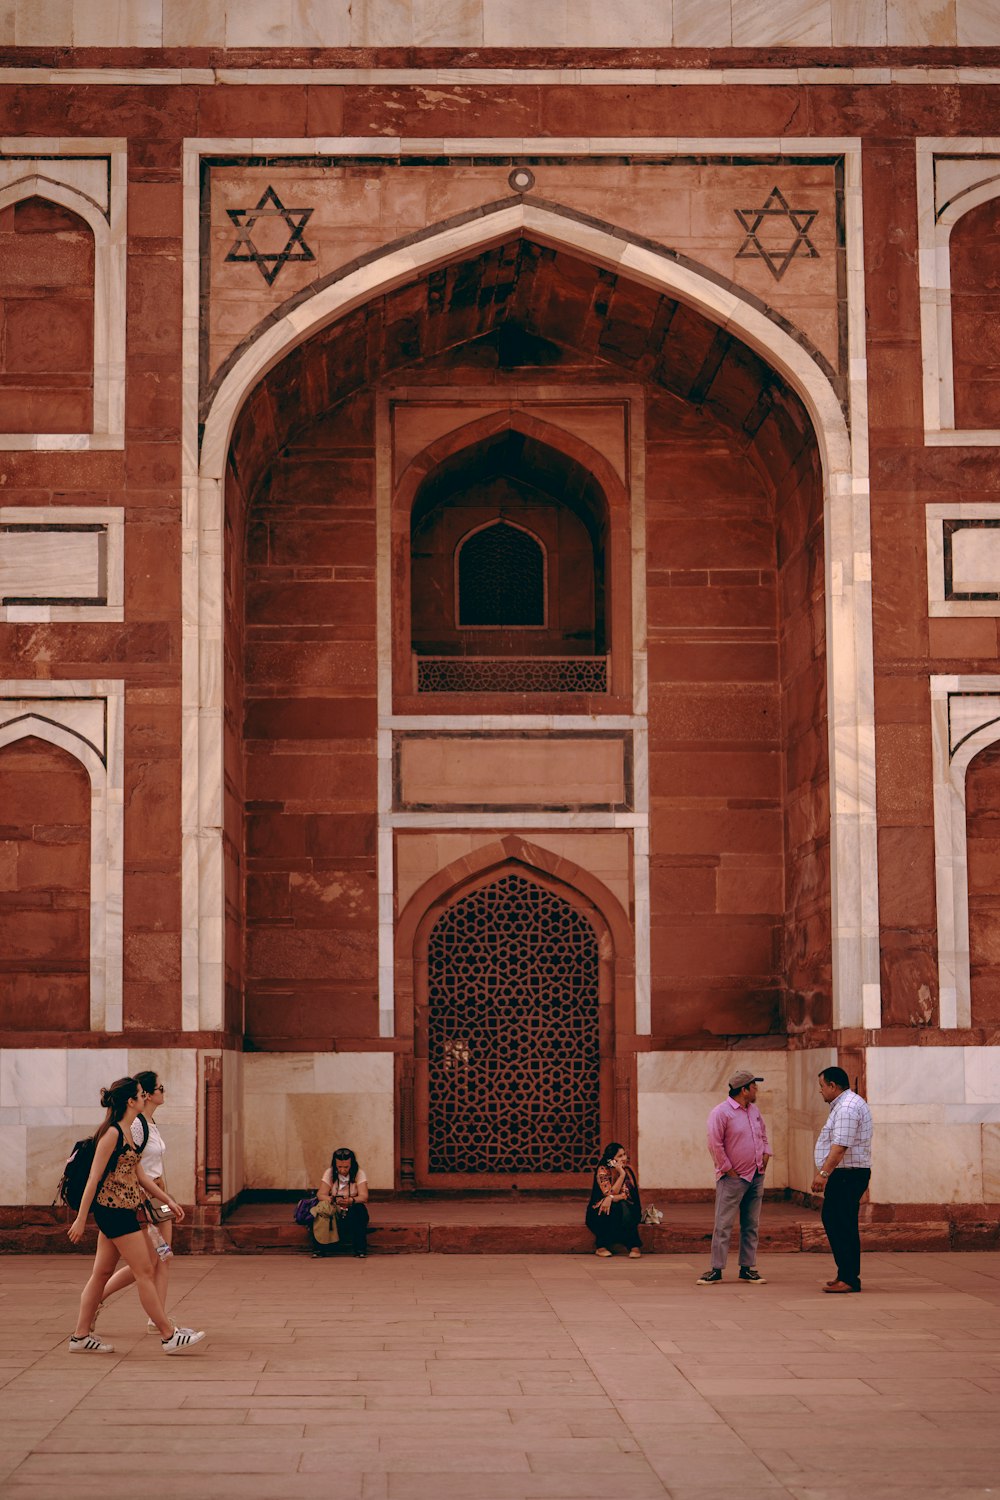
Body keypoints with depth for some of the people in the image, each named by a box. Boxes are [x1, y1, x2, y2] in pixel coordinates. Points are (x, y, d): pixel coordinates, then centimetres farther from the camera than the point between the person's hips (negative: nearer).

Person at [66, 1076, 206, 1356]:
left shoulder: (126, 1132, 14)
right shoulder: (112, 1133, -16)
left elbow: (139, 1175, 19)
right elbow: (94, 1178, -17)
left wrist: (168, 1200, 17)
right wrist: (81, 1219, -17)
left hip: (119, 1212, 10)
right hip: (114, 1209, -10)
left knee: (102, 1273, 11)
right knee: (144, 1272, -5)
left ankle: (81, 1336, 15)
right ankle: (169, 1337, 0)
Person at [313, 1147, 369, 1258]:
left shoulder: (359, 1174, -8)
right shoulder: (329, 1173, -5)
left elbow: (364, 1197, -19)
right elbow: (321, 1195, -13)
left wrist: (351, 1200, -41)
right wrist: (333, 1200, -36)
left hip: (353, 1212, 0)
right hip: (335, 1211, 0)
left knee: (359, 1208, -34)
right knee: (322, 1207, -31)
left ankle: (360, 1249, -26)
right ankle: (321, 1248, -23)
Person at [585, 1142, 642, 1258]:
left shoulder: (627, 1170, -2)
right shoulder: (603, 1170, -13)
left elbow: (628, 1194, -12)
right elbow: (610, 1193, -21)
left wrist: (611, 1198, -30)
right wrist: (621, 1174, -25)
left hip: (624, 1209, 2)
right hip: (600, 1212, -2)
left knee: (624, 1206, -31)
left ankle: (634, 1245, -29)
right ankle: (602, 1246, -24)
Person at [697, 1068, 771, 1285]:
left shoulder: (754, 1110, 13)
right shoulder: (721, 1112, -12)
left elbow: (763, 1134, 27)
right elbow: (715, 1144, -15)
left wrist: (765, 1154, 11)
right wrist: (728, 1169, -13)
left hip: (756, 1177, 7)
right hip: (733, 1178, -7)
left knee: (751, 1225, 9)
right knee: (723, 1225, -5)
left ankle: (748, 1268, 14)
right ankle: (716, 1269, -1)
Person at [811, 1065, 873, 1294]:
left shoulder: (847, 1108, -17)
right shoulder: (844, 1105, 19)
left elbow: (840, 1146, -26)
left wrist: (823, 1173, -28)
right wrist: (825, 1173, 23)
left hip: (847, 1175, -11)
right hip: (844, 1175, 11)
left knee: (843, 1225, -8)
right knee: (832, 1220, 15)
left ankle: (849, 1279, -6)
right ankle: (845, 1273, 20)